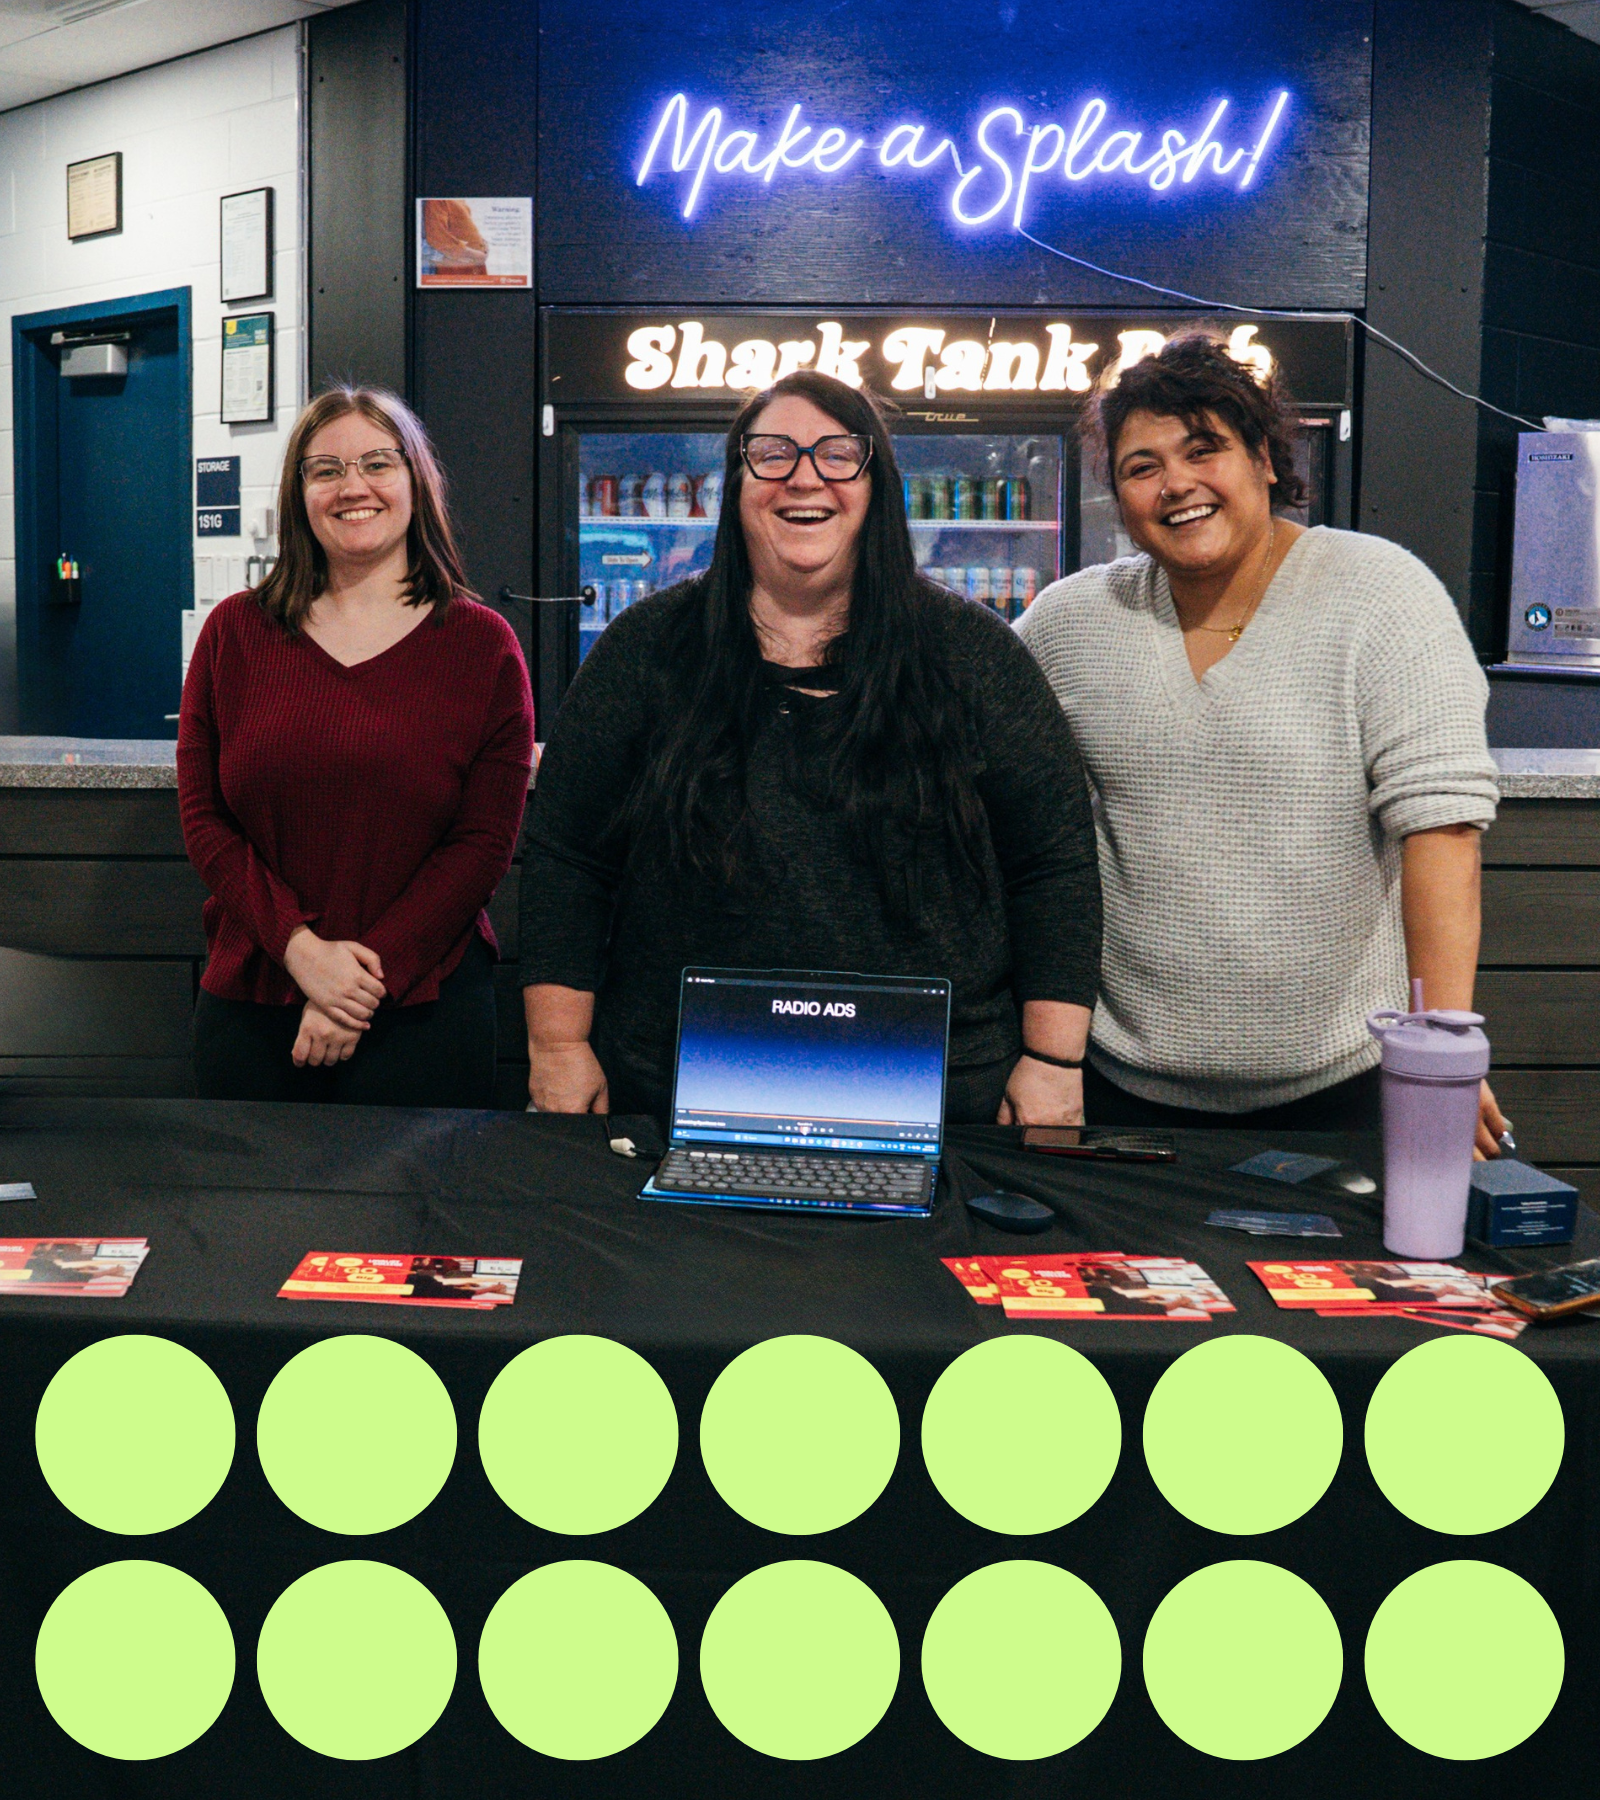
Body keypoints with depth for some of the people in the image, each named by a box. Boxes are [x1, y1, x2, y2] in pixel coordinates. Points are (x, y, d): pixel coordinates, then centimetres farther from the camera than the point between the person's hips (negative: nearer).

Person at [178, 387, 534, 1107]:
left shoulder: (481, 644, 0)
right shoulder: (235, 632, 6)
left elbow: (486, 841, -4)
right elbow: (203, 817, 3)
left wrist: (371, 980, -12)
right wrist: (300, 947, -12)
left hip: (422, 1003, -2)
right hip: (249, 994, 2)